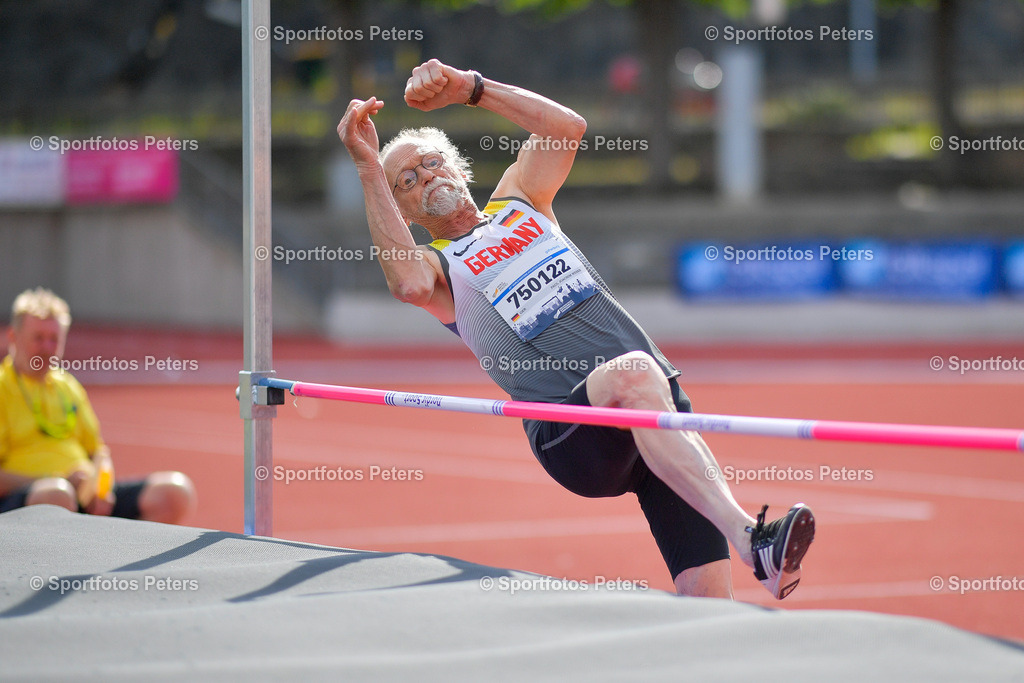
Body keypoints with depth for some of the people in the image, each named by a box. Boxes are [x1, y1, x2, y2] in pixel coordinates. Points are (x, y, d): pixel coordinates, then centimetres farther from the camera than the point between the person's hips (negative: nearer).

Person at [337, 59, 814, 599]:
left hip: (659, 402, 5)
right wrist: (369, 168, -13)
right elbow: (410, 284, -13)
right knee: (634, 373, -39)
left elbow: (567, 127, 9)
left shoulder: (518, 202, 26)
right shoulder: (434, 266, 13)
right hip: (571, 437, -5)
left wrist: (468, 87, 2)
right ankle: (750, 540, -50)